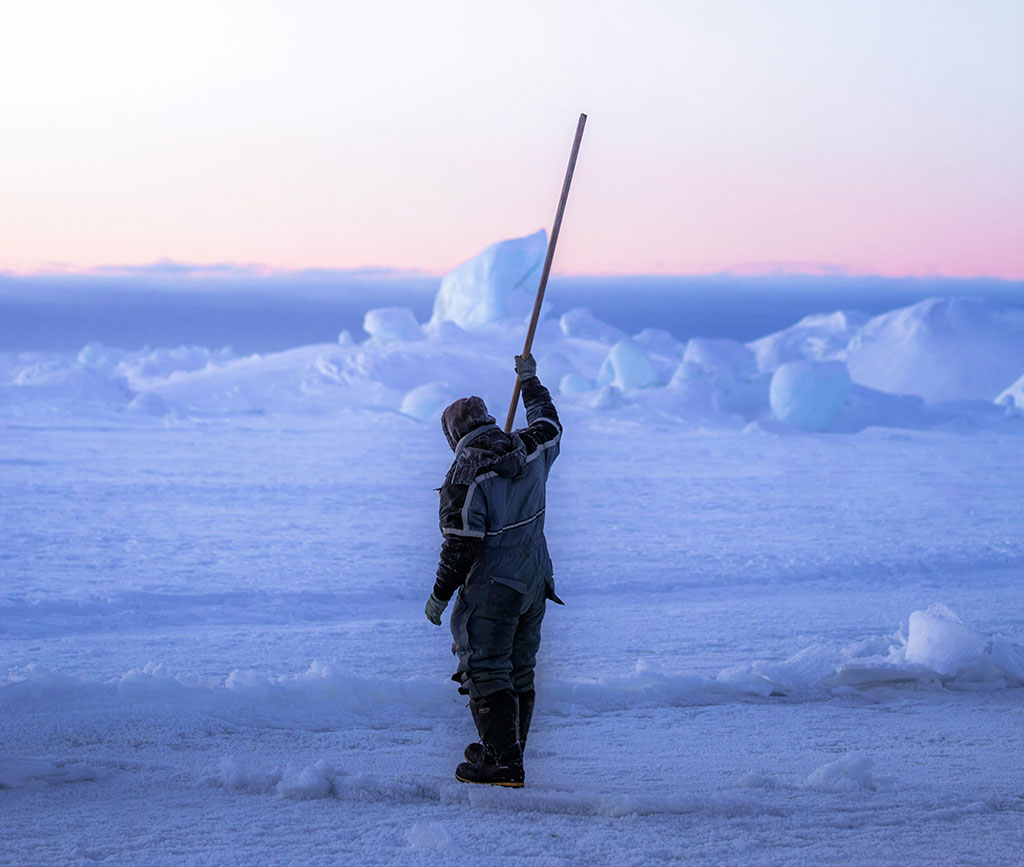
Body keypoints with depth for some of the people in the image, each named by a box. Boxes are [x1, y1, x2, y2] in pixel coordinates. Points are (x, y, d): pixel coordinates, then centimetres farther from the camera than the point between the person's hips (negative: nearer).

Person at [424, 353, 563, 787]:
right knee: (520, 670, 16)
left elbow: (462, 544, -19)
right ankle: (507, 749, 27)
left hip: (492, 590, -8)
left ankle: (503, 764, -6)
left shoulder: (466, 475, -18)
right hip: (535, 582, 8)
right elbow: (549, 425, 25)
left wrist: (440, 596, -8)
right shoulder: (530, 451, 1)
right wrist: (530, 381, 39)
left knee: (486, 672, -3)